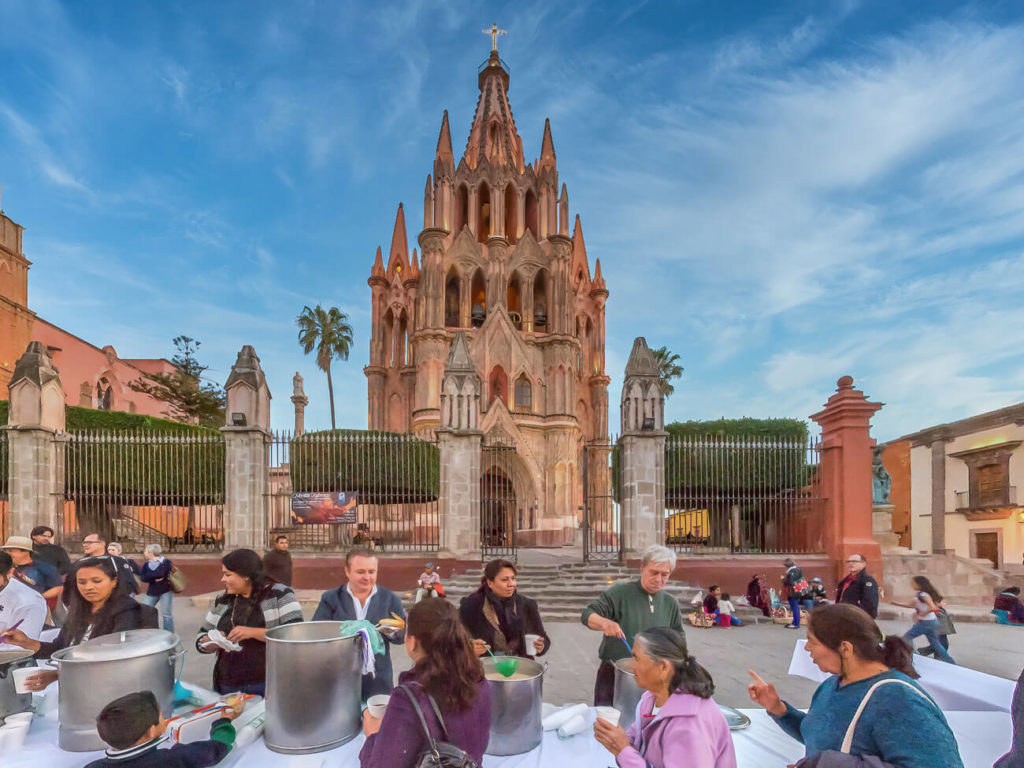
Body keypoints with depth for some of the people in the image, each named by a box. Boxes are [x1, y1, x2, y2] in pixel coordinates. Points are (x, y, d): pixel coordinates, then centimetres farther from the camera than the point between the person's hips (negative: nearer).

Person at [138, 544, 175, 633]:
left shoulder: (166, 562, -9)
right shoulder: (146, 564, 7)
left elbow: (161, 574, -24)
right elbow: (142, 578, -8)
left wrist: (149, 576, -10)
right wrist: (155, 578, -18)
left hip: (166, 591, -5)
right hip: (151, 592, 5)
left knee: (166, 614, -3)